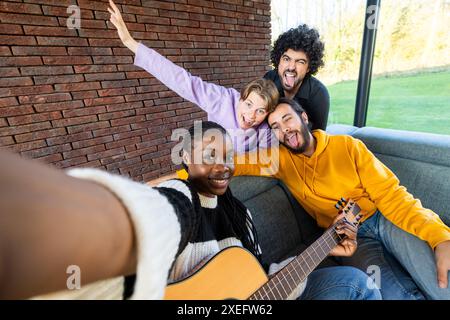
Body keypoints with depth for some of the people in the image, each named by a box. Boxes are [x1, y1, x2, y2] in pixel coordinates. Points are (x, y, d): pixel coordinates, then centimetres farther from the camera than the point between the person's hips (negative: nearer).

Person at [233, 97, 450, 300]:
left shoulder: (348, 146, -2)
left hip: (386, 219, 0)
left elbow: (390, 194, -6)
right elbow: (234, 162, -7)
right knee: (397, 293, -25)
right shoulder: (280, 159, 0)